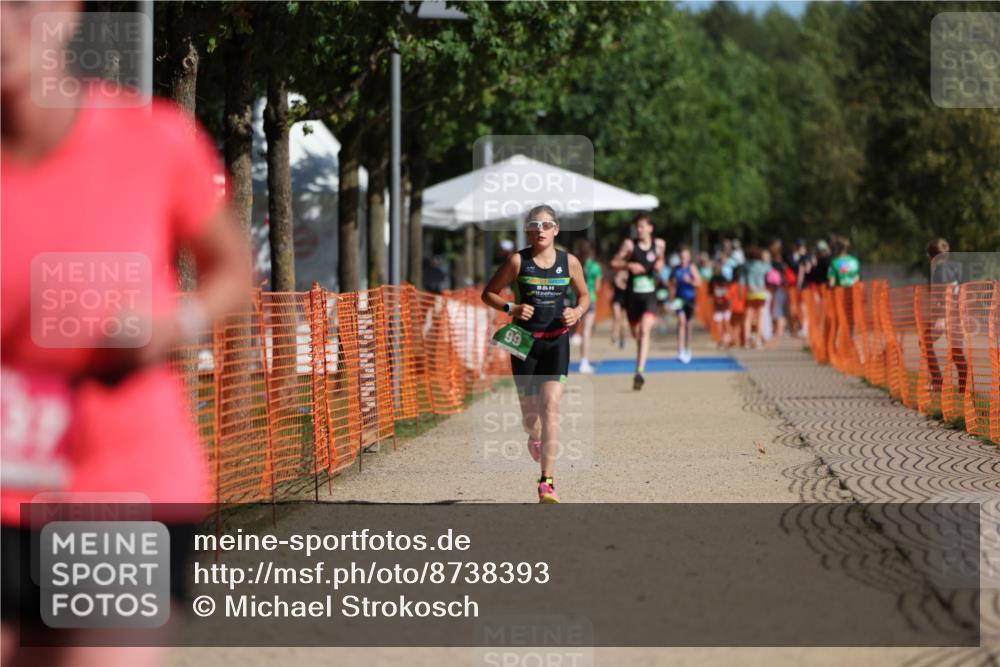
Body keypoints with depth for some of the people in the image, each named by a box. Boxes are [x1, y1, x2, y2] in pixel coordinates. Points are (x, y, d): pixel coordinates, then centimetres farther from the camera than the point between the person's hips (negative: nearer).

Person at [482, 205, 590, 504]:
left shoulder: (570, 263, 1)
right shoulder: (518, 261, -3)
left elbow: (585, 296, 15)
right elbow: (488, 293, 3)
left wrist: (577, 311, -7)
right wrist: (511, 308, -15)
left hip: (557, 341, 0)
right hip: (524, 341, 0)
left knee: (551, 406, -16)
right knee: (530, 410, 8)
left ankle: (547, 482, -19)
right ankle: (535, 438, 49)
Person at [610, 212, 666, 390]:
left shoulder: (659, 244, 2)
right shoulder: (630, 245, -3)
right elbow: (614, 263, 2)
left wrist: (660, 265, -2)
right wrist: (629, 265, -16)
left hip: (649, 295, -1)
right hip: (632, 294, 1)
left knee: (645, 330, -21)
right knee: (636, 335, 13)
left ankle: (639, 373, -28)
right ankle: (640, 369, 39)